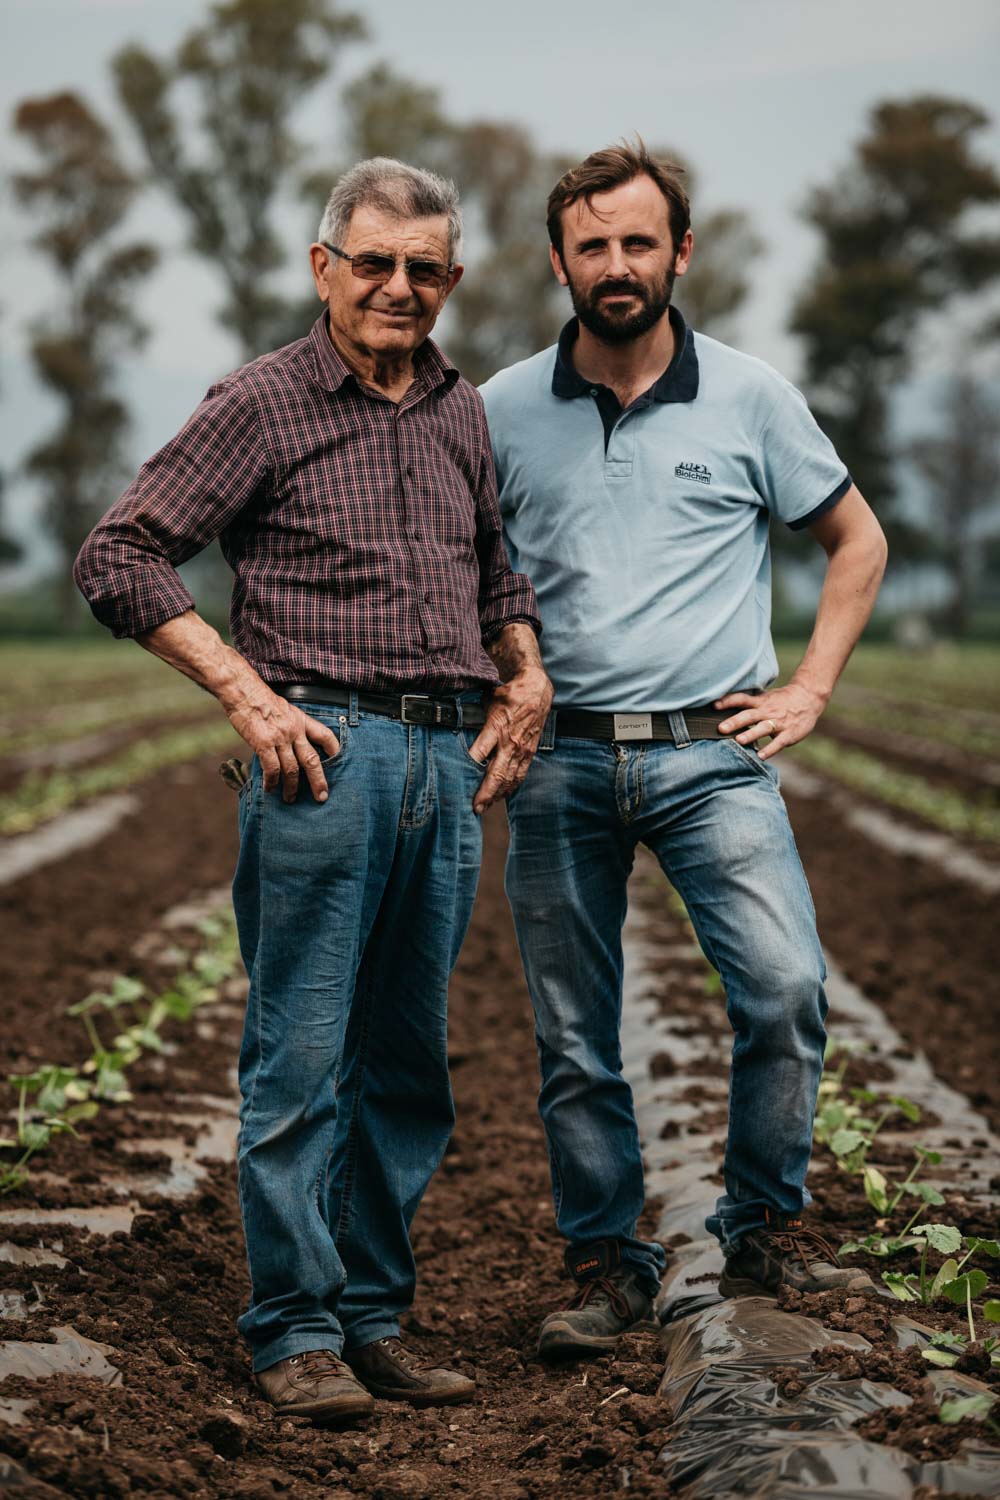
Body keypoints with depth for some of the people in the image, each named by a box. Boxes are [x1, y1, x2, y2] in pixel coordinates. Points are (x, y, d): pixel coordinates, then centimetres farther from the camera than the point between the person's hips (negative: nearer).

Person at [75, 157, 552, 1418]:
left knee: (405, 1065, 10)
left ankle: (372, 1317, 20)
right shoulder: (263, 403, -1)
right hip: (328, 749, -5)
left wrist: (527, 677, 14)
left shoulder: (463, 412, 16)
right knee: (301, 1060, -3)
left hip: (449, 762, 6)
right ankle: (296, 1332, 6)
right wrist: (248, 694, -10)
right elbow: (117, 557, -4)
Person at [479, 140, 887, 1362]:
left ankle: (765, 1225, 5)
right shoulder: (505, 412, 6)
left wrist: (810, 688, 6)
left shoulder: (749, 399, 4)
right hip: (560, 759, 1)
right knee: (573, 1036, 4)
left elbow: (857, 540, 14)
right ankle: (606, 1262, 18)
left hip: (712, 752, -1)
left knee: (785, 986, -15)